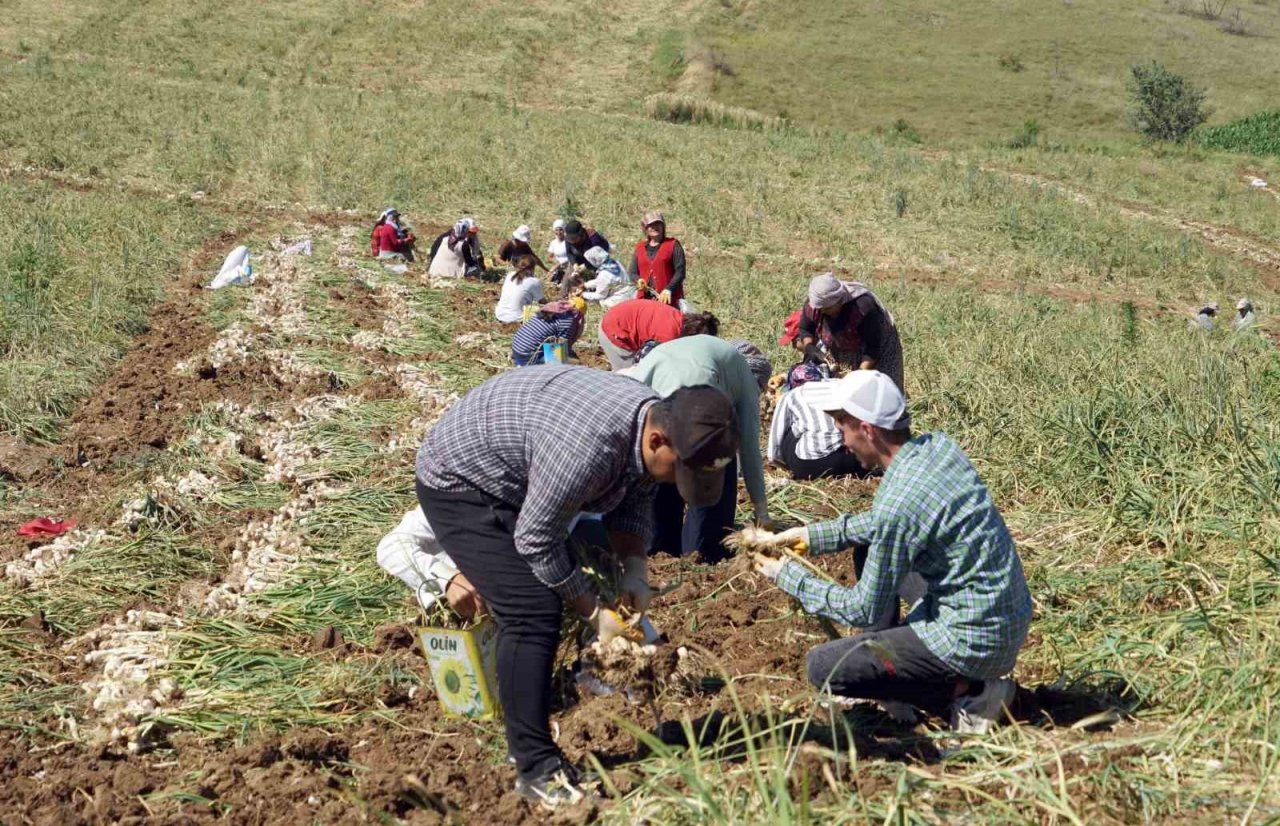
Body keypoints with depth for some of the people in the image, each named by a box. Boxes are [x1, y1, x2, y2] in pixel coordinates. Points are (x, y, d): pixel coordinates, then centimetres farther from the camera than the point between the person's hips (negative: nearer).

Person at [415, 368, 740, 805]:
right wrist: (593, 612, -17)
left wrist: (634, 568, -8)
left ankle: (526, 741, 26)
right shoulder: (586, 447, -39)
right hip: (457, 484, -9)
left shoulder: (654, 418, -11)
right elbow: (535, 541, -27)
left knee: (550, 604, 13)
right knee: (531, 614, -19)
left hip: (509, 483, 10)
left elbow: (633, 501, 7)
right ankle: (536, 769, -13)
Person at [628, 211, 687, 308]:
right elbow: (632, 272, 16)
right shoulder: (640, 247, 17)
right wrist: (638, 280, -8)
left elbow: (680, 272, -3)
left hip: (669, 299, -3)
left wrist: (668, 290, -16)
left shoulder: (673, 245, 5)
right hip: (645, 299, 3)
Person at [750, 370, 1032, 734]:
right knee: (869, 545, 22)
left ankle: (968, 693, -3)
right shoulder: (938, 445, 0)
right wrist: (811, 535, 15)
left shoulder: (897, 503, -26)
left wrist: (788, 576, -2)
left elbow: (866, 611, -15)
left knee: (822, 667, -4)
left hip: (975, 641, -9)